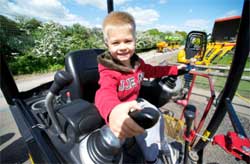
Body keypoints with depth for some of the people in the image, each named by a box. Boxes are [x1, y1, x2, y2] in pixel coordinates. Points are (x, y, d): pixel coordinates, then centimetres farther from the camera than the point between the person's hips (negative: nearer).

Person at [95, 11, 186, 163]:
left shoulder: (137, 62, -6)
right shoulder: (108, 71, -29)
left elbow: (152, 70, 11)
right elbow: (105, 93, -49)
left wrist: (174, 69, 12)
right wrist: (113, 111, -72)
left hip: (134, 102, 7)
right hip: (120, 110, -6)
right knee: (143, 127, -17)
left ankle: (158, 146, 37)